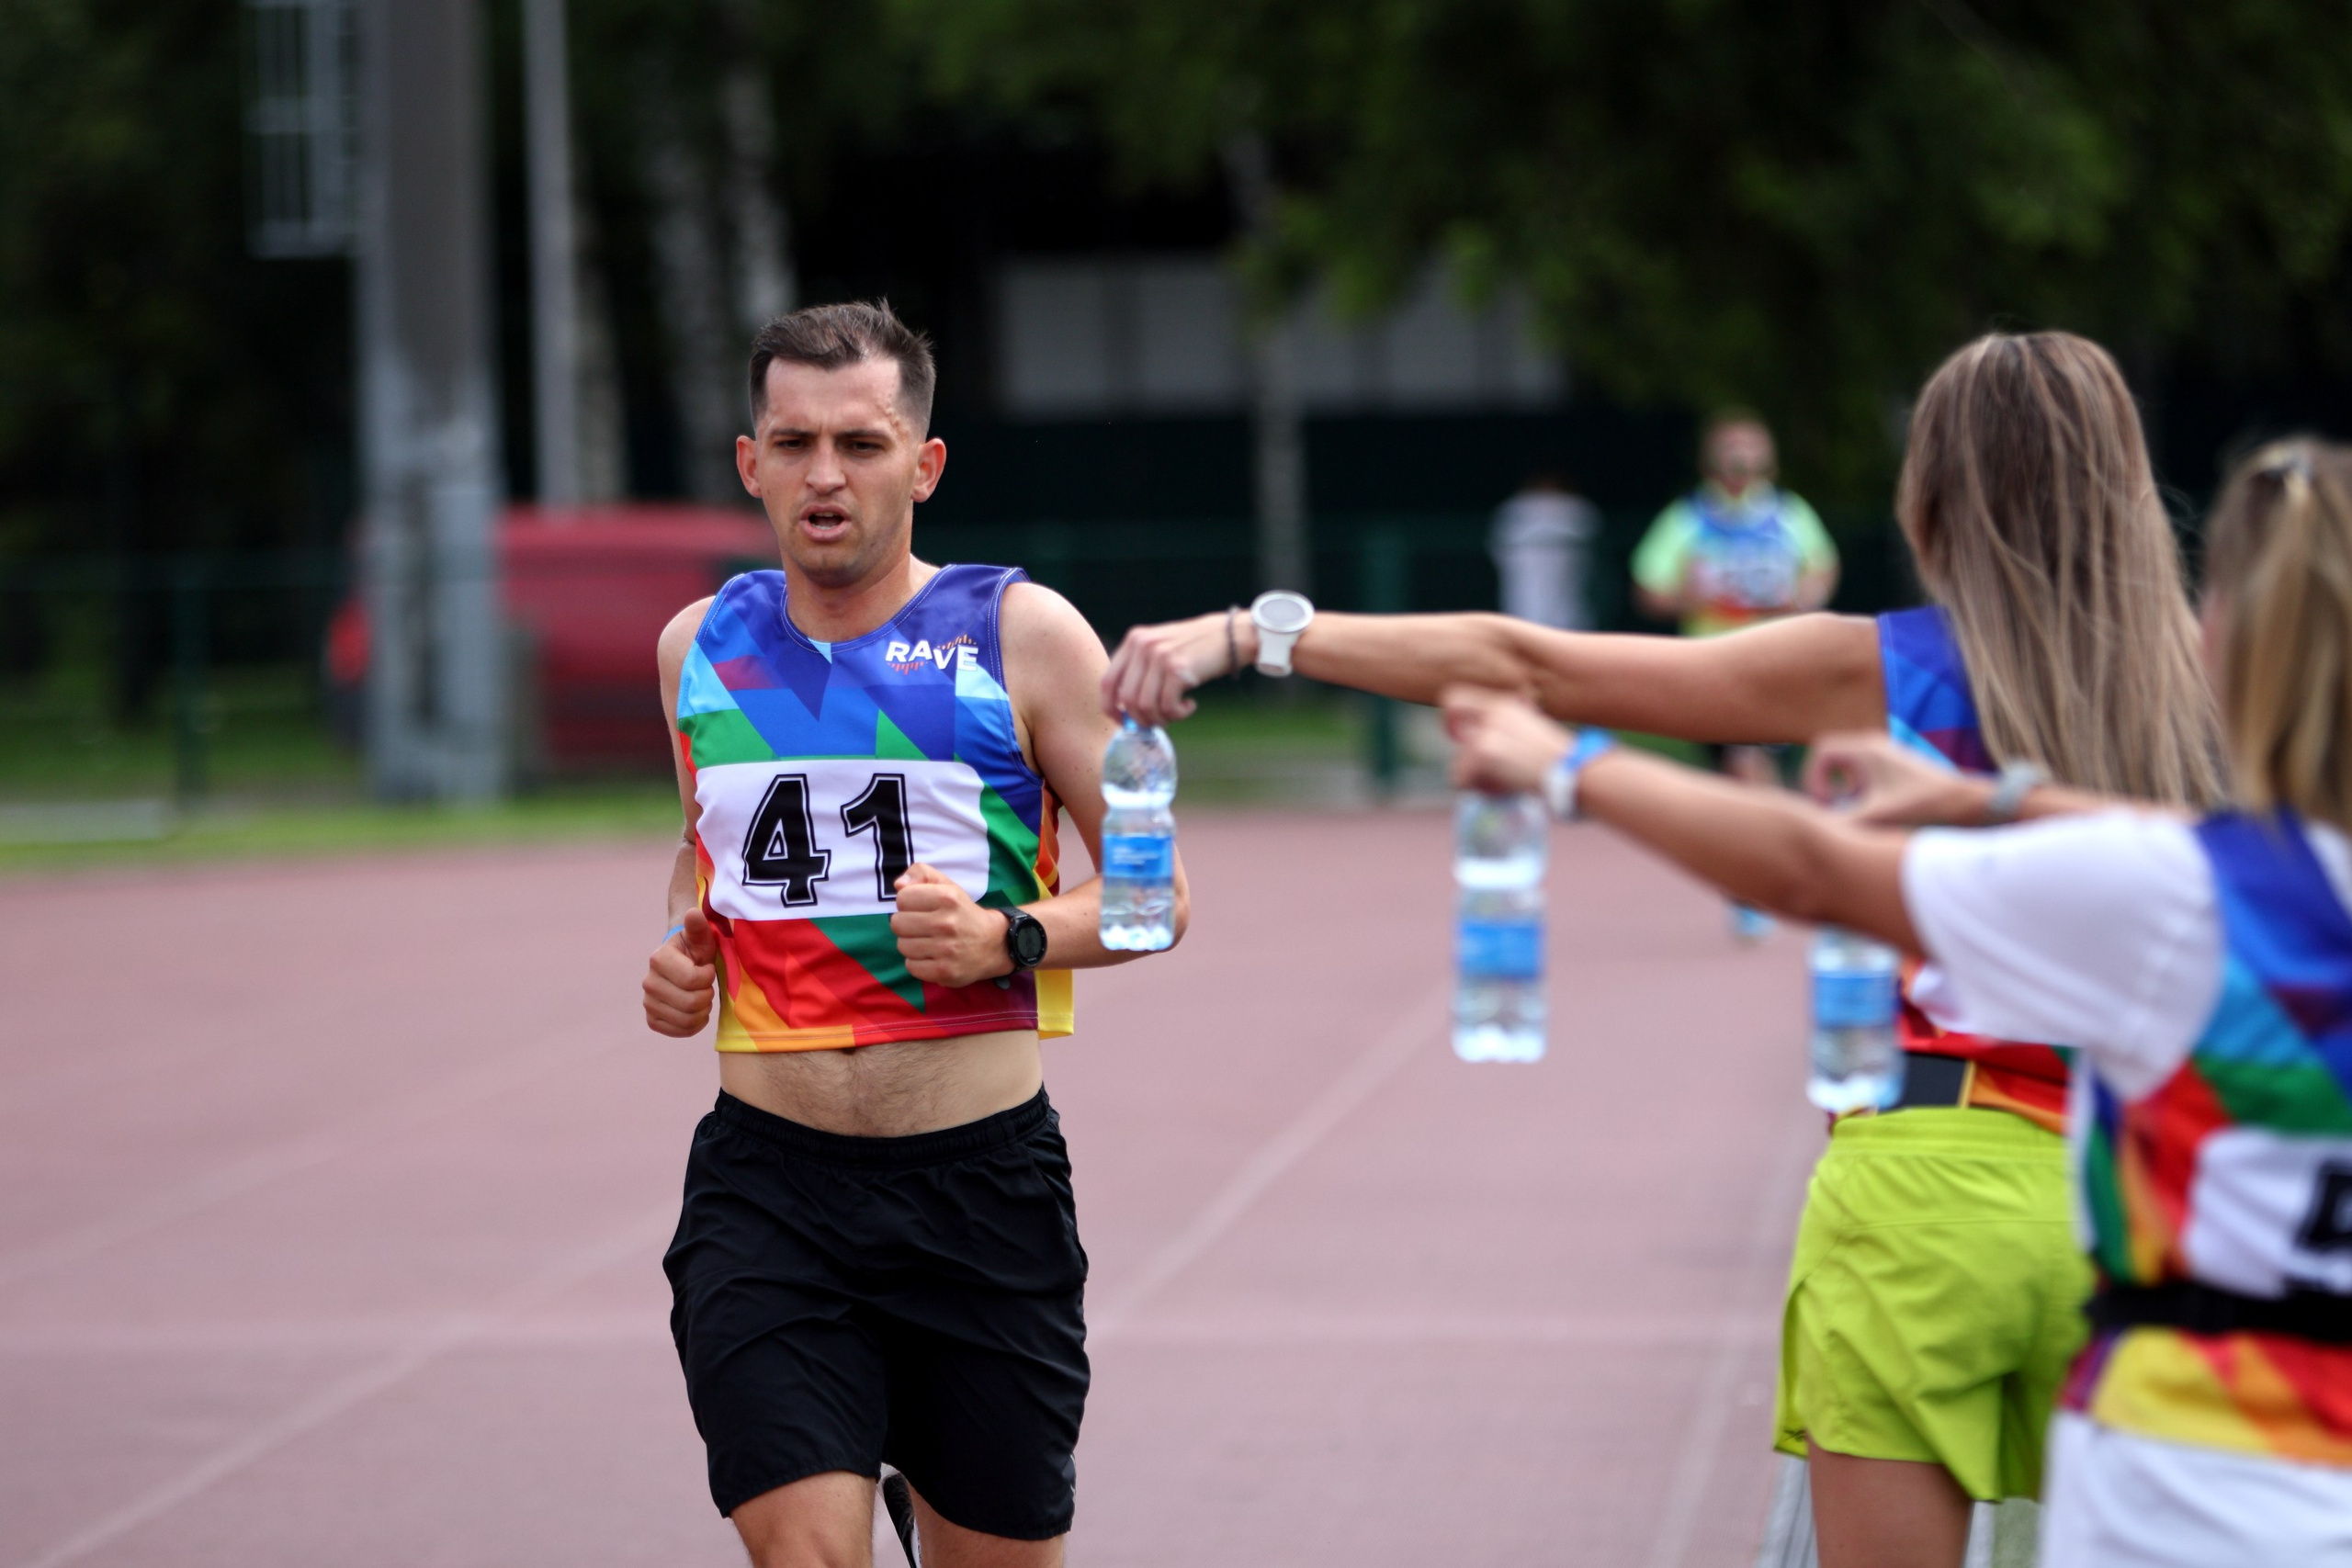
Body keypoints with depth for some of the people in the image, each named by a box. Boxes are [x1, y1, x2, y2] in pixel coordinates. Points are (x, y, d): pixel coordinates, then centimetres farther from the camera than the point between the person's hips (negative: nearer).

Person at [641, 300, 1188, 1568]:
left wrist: (1007, 940, -19)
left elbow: (1155, 893, -1)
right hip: (766, 1180, 2)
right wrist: (681, 943, 7)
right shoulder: (701, 643, 8)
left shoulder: (1021, 634, -3)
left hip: (981, 1178, -1)